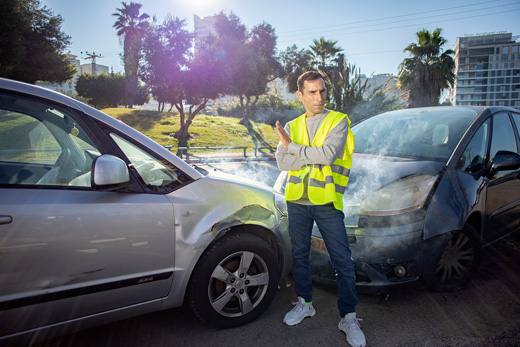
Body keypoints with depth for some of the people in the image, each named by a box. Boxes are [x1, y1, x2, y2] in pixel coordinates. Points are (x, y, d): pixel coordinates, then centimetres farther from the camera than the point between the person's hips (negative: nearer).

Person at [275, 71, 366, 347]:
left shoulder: (338, 121, -1)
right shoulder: (292, 126, 9)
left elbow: (330, 153, -20)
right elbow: (282, 161, -6)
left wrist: (293, 147, -11)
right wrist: (316, 155, -15)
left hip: (327, 202, -3)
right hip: (297, 200, 4)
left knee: (343, 262, 2)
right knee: (299, 255, 16)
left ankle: (348, 318, 18)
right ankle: (304, 303, 36)